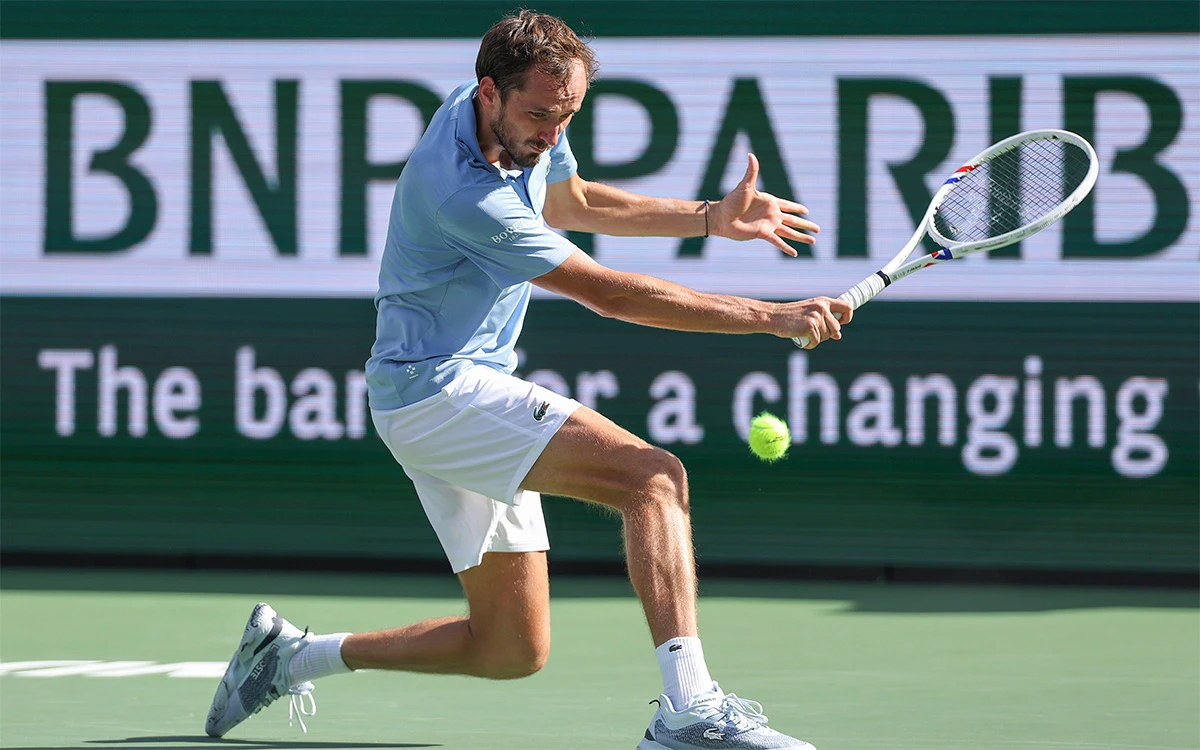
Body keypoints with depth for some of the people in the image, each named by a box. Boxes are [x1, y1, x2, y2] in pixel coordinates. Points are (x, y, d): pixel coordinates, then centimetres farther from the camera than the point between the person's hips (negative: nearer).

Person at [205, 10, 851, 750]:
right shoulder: (457, 190, -26)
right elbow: (611, 294, -22)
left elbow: (568, 202, 26)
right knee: (654, 475, -26)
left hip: (471, 392, 10)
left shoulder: (528, 125, 2)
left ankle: (292, 654, 21)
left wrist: (713, 218, 13)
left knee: (515, 648, 11)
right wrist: (772, 318, -21)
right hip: (436, 390, -10)